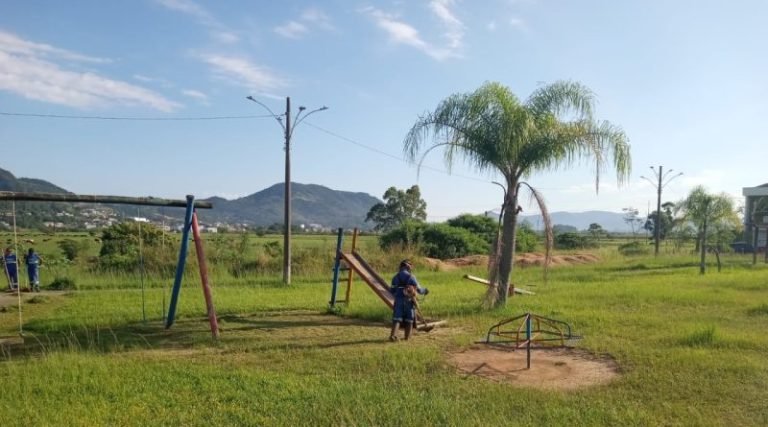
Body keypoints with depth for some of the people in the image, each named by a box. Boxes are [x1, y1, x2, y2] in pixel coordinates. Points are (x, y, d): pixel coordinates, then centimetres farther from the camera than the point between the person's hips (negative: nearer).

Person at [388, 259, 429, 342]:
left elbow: (392, 291, 13)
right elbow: (418, 289, -2)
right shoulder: (410, 276, -3)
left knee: (396, 319, -1)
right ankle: (407, 336, 17)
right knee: (409, 319, 13)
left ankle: (393, 335, -19)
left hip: (398, 300, 2)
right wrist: (424, 290, 18)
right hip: (409, 300, -2)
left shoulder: (395, 277, 9)